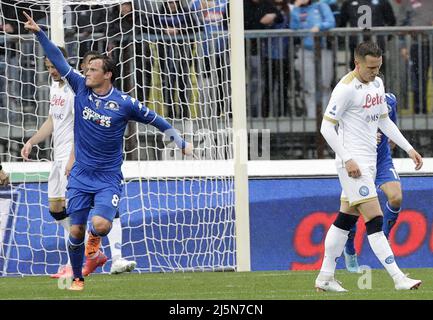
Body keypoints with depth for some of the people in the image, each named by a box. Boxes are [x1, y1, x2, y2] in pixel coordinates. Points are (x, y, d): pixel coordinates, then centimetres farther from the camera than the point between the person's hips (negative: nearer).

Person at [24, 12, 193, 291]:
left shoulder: (125, 103, -10)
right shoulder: (81, 88, -1)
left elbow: (155, 120, 2)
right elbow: (59, 61, 1)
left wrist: (181, 142, 6)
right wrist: (39, 33, -5)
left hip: (108, 178, -3)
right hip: (80, 175, 3)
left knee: (100, 224, -22)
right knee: (76, 230, 2)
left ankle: (95, 239, 16)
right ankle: (77, 278, 22)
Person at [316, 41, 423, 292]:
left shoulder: (377, 83, 12)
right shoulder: (346, 88, -15)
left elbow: (384, 120, 23)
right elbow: (327, 127, -14)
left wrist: (408, 148, 16)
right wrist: (347, 160, -19)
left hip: (369, 161, 9)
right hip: (353, 162, -9)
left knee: (346, 219, 12)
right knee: (375, 220, -11)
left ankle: (325, 278, 17)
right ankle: (398, 278, -15)